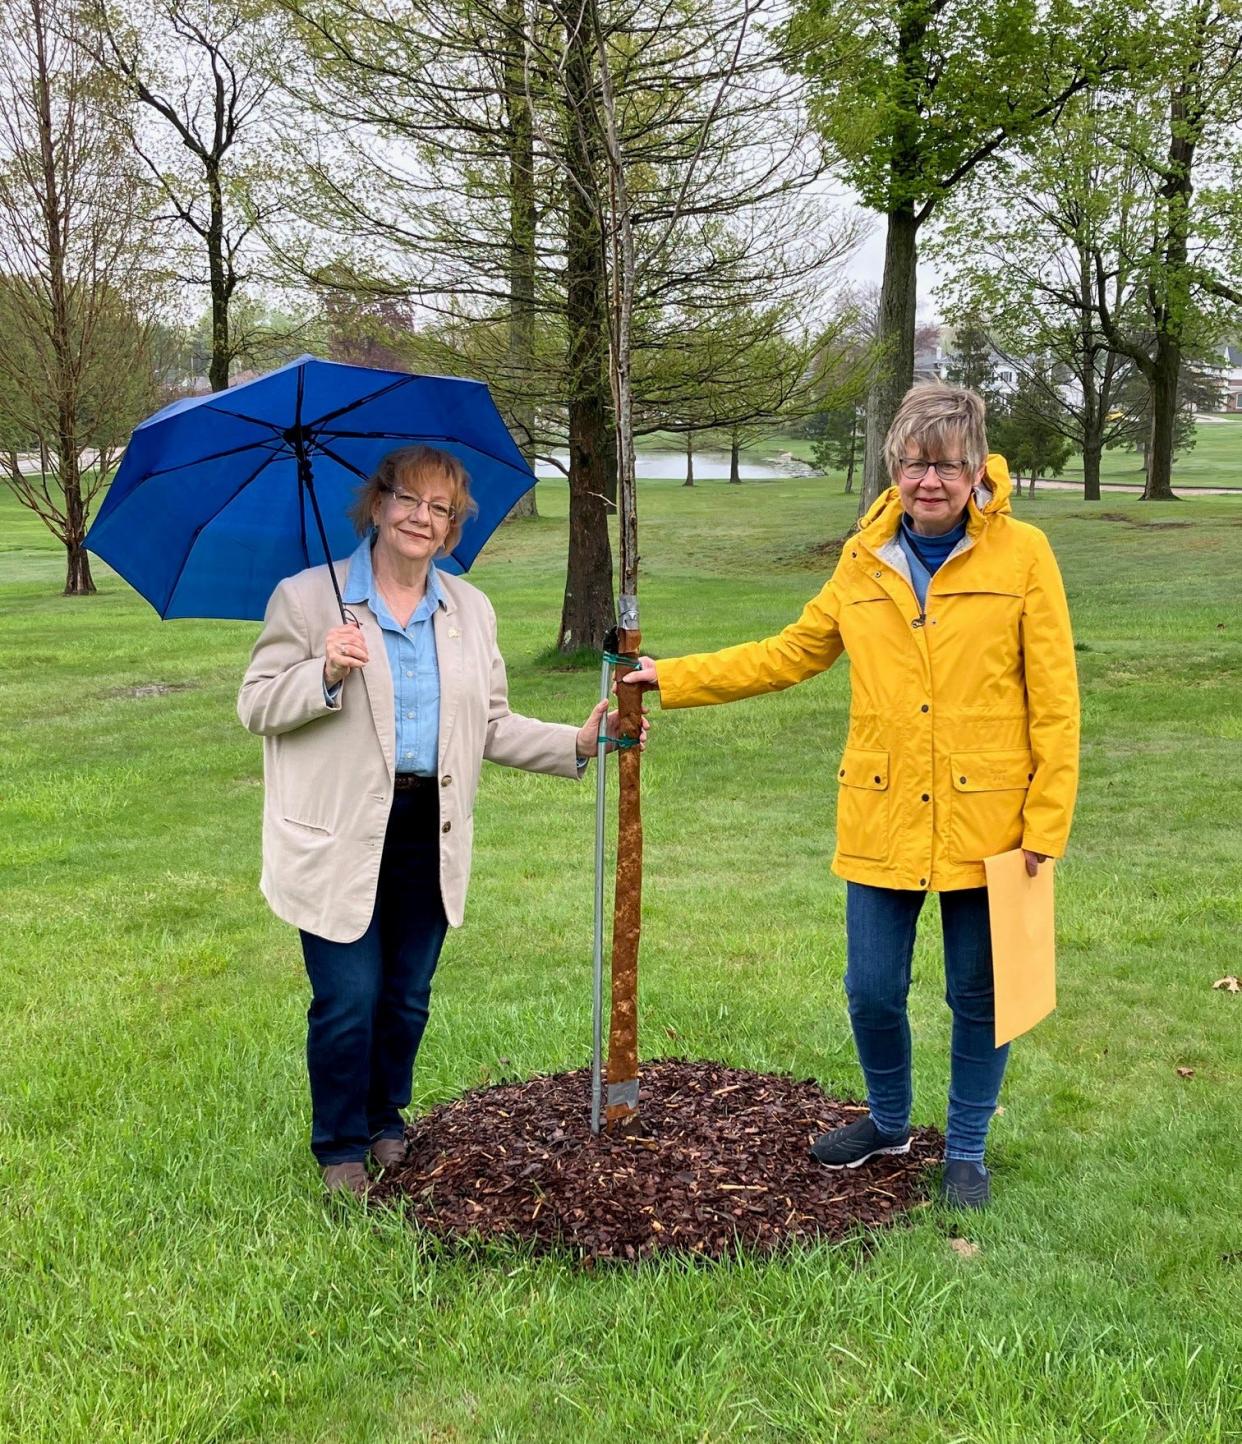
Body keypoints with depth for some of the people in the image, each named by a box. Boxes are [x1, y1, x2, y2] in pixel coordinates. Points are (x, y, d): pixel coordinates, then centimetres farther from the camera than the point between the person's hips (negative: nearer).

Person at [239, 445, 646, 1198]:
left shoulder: (471, 611, 10)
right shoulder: (306, 598, -4)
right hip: (341, 838, -4)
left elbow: (492, 726, 9)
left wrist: (577, 743, -3)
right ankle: (341, 1149, 19)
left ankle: (387, 1126, 36)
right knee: (349, 1001, -1)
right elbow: (257, 705, -5)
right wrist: (326, 674, -22)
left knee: (408, 998, 14)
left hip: (430, 832, 4)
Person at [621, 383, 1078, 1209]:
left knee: (979, 996, 10)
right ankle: (889, 1123, 38)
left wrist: (1047, 824, -8)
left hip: (985, 822, -3)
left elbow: (1054, 701, -5)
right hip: (883, 821, 3)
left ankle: (967, 1150, 32)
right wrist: (672, 679, 10)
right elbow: (792, 654, 13)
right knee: (872, 990, 10)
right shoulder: (864, 560, 4)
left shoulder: (1022, 555, -6)